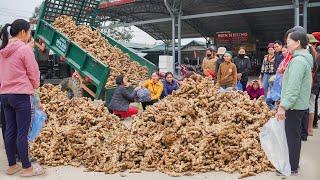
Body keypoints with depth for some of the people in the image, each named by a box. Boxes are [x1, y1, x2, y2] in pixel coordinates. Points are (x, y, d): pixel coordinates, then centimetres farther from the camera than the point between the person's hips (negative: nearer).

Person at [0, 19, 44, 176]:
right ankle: (27, 168, 8)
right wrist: (34, 87, 10)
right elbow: (33, 73, -8)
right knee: (22, 133, -1)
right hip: (20, 94, -7)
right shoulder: (24, 48, -12)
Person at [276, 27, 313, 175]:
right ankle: (293, 163, 31)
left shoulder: (298, 60, -20)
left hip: (294, 107, -10)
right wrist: (283, 102, 21)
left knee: (292, 137, 1)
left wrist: (283, 106, -22)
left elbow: (293, 88, -25)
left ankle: (292, 168, 13)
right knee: (294, 136, 18)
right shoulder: (304, 59, 13)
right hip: (299, 105, 10)